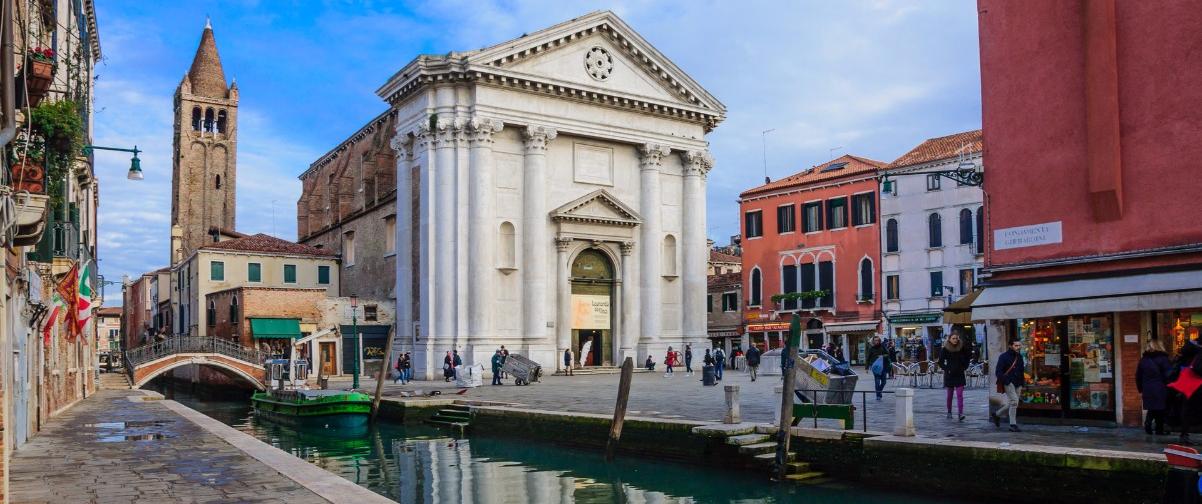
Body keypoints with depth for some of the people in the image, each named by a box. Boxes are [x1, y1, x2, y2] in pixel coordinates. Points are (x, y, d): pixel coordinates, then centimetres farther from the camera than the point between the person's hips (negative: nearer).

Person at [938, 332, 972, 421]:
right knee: (949, 395, 10)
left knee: (960, 395, -9)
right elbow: (940, 361, 2)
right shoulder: (945, 349, -5)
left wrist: (965, 366, 7)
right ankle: (949, 412, 24)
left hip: (960, 374, 0)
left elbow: (969, 355, 14)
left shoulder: (962, 347, -2)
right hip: (949, 375, 0)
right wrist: (946, 369, -7)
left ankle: (961, 414, -13)